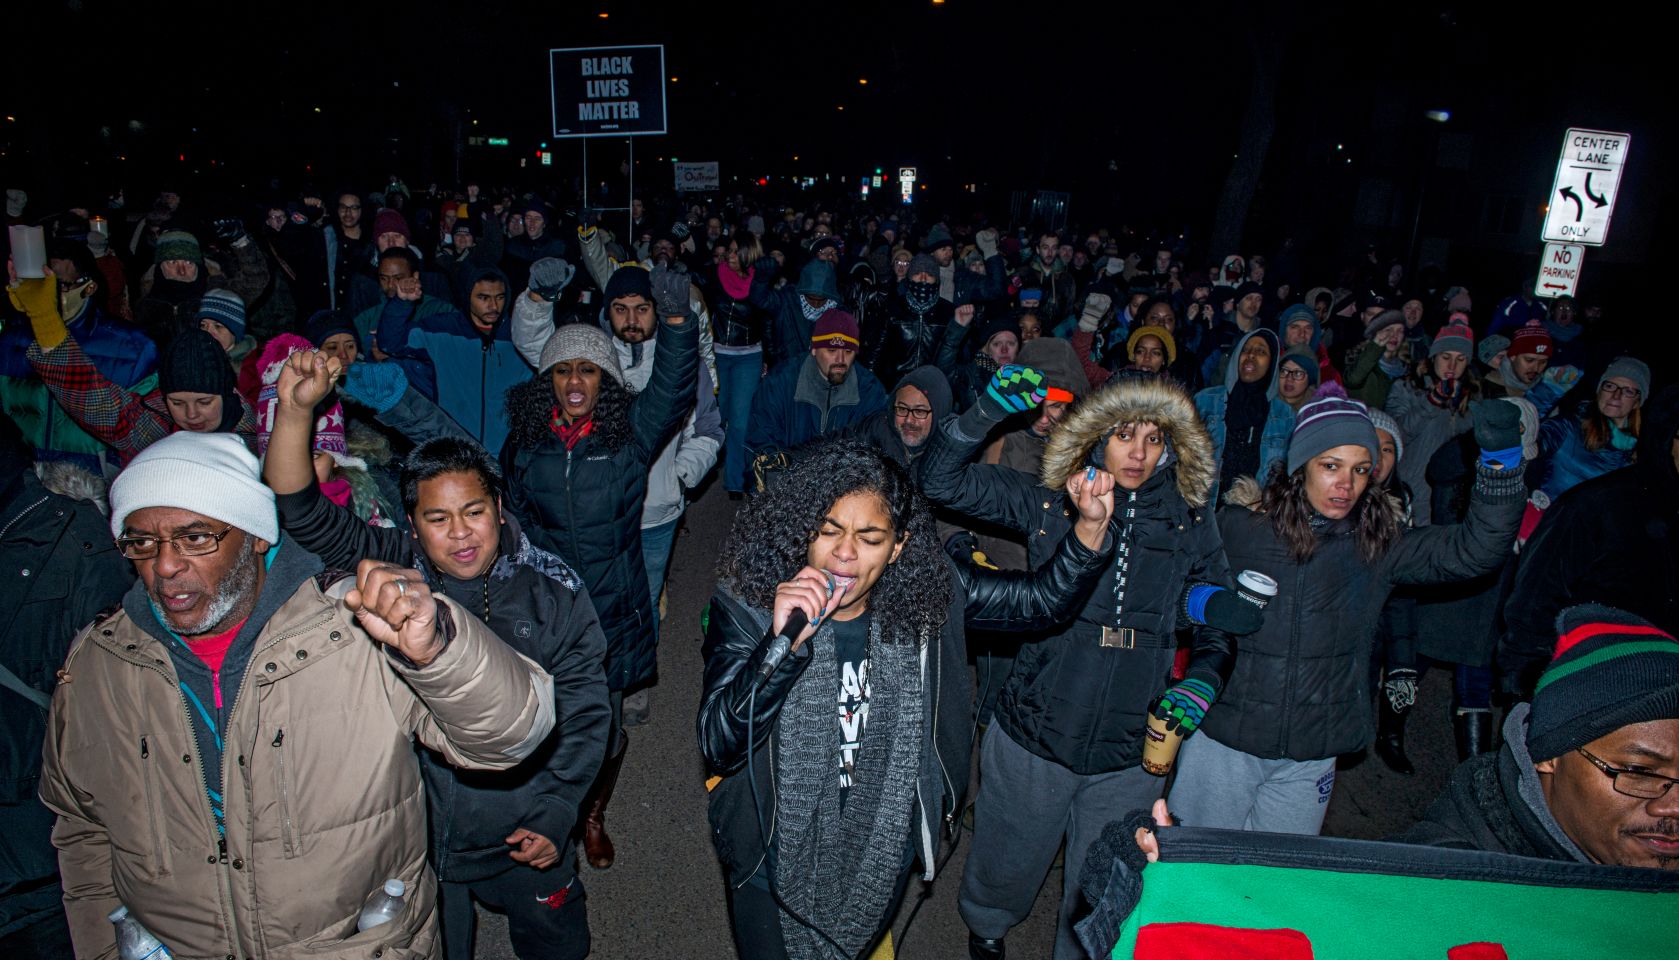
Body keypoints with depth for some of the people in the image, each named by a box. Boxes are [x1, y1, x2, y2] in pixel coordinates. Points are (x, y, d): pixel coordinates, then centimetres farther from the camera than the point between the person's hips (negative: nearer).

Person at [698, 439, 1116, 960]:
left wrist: (1091, 526, -25)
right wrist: (784, 643, -45)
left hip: (882, 858, 3)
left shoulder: (926, 593, -16)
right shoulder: (747, 606, -24)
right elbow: (719, 747, -31)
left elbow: (1042, 599, -8)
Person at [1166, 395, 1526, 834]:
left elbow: (1473, 550, -9)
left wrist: (1501, 460, -20)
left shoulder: (1377, 543, 1)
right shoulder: (1240, 525, -5)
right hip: (1224, 738, -2)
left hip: (1311, 757, 2)